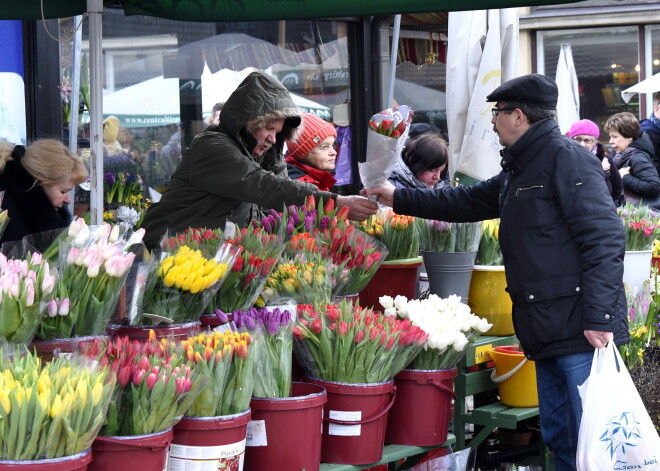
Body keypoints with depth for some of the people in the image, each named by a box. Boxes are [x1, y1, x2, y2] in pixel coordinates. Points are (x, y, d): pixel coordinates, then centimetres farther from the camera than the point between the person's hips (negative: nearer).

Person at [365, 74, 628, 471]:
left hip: (580, 331, -10)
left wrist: (600, 318, -24)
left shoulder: (566, 159, -10)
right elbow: (466, 202, 33)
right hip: (547, 333, 10)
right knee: (558, 437, 13)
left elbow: (604, 239, -18)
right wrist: (398, 199, 33)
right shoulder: (517, 172, 20)